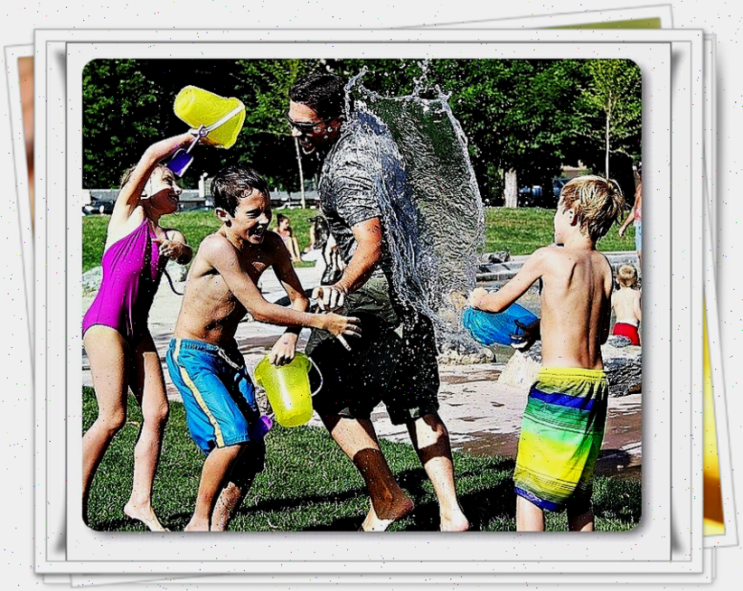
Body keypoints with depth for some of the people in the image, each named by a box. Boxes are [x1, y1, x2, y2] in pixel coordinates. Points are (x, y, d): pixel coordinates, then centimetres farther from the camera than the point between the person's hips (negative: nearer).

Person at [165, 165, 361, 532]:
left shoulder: (270, 244, -3)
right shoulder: (218, 247, -25)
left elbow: (298, 297, 5)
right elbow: (259, 309, -25)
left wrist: (289, 336, -15)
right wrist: (321, 322, -23)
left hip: (229, 354, 7)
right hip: (192, 356, -7)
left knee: (254, 451, 1)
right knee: (234, 435, -23)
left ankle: (217, 528, 14)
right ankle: (199, 522, -5)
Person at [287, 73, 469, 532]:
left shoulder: (345, 168, -21)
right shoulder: (364, 132, 10)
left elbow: (371, 245, -32)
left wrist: (341, 286, -47)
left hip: (380, 289, -10)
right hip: (413, 283, 10)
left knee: (331, 393, 0)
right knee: (416, 403, 12)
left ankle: (388, 497, 2)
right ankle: (451, 513, 9)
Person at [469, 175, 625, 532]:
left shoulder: (549, 257, -8)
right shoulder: (602, 265, 9)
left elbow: (498, 303, 3)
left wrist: (477, 299, 25)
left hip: (558, 382, -7)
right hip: (596, 382, 7)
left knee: (528, 489, 1)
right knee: (578, 493, 16)